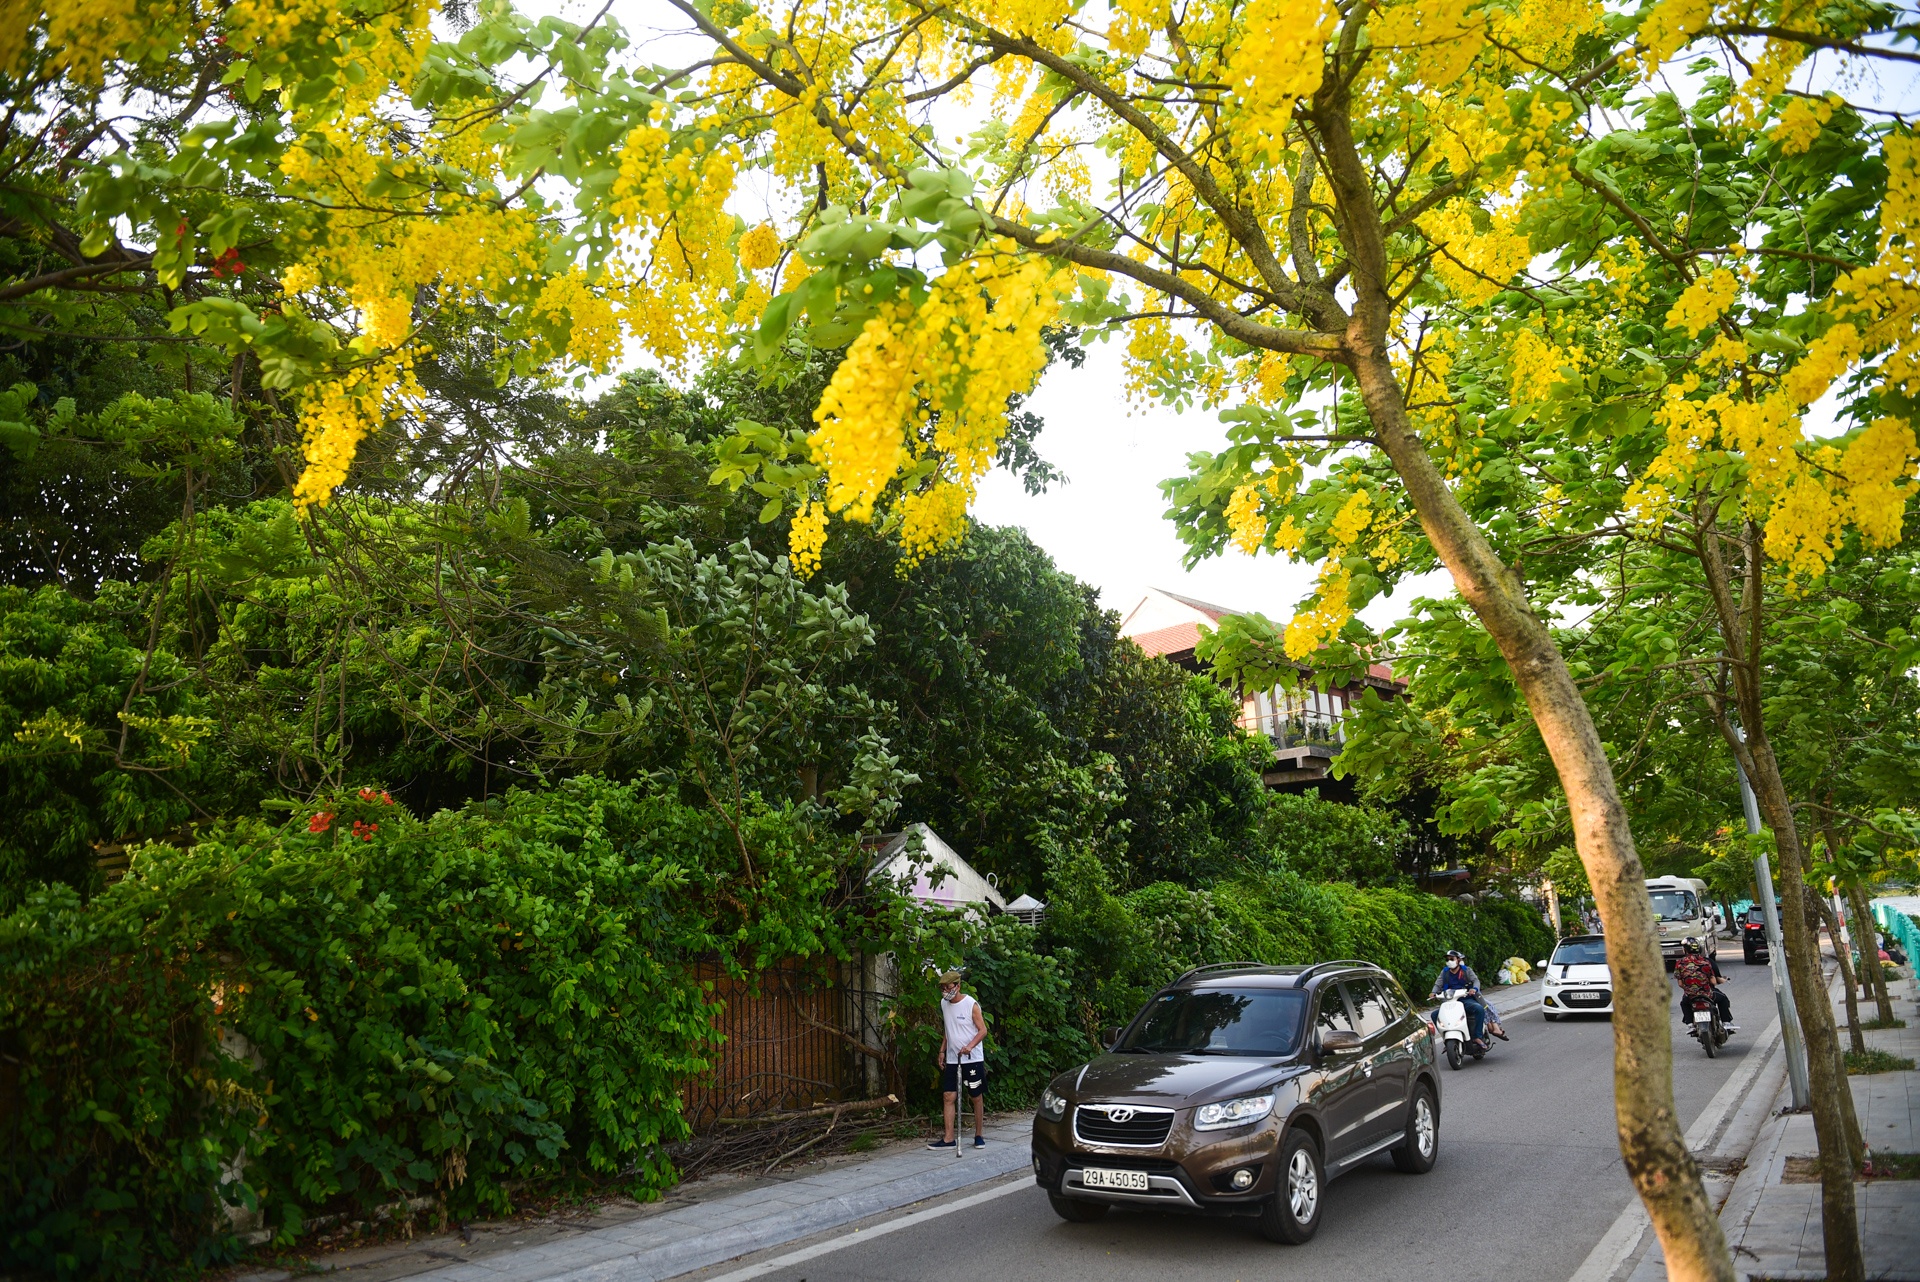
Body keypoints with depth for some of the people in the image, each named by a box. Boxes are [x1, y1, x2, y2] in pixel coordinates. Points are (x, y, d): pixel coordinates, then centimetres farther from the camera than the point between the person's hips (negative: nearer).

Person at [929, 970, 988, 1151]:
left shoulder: (971, 1005, -12)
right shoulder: (943, 1004, 7)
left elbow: (983, 1030, -12)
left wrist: (970, 1046, -27)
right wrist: (942, 1050, 12)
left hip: (973, 1059, -5)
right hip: (952, 1059, 5)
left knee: (977, 1097, 4)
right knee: (949, 1096, -1)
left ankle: (979, 1136, 16)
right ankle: (949, 1139, 1)